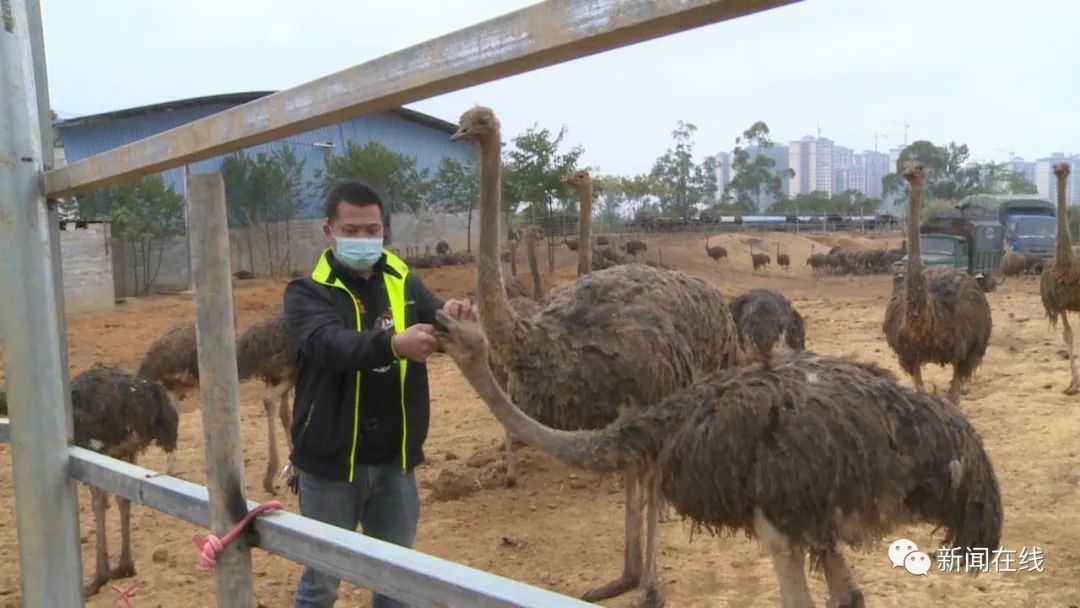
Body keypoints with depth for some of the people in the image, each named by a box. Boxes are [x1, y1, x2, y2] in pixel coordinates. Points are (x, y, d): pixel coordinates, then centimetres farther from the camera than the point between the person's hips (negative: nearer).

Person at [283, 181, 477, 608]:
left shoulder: (404, 284, 4)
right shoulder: (307, 292, -9)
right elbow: (329, 343, -28)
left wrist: (457, 317, -34)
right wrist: (393, 344, -46)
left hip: (394, 461, 4)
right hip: (330, 463, -3)